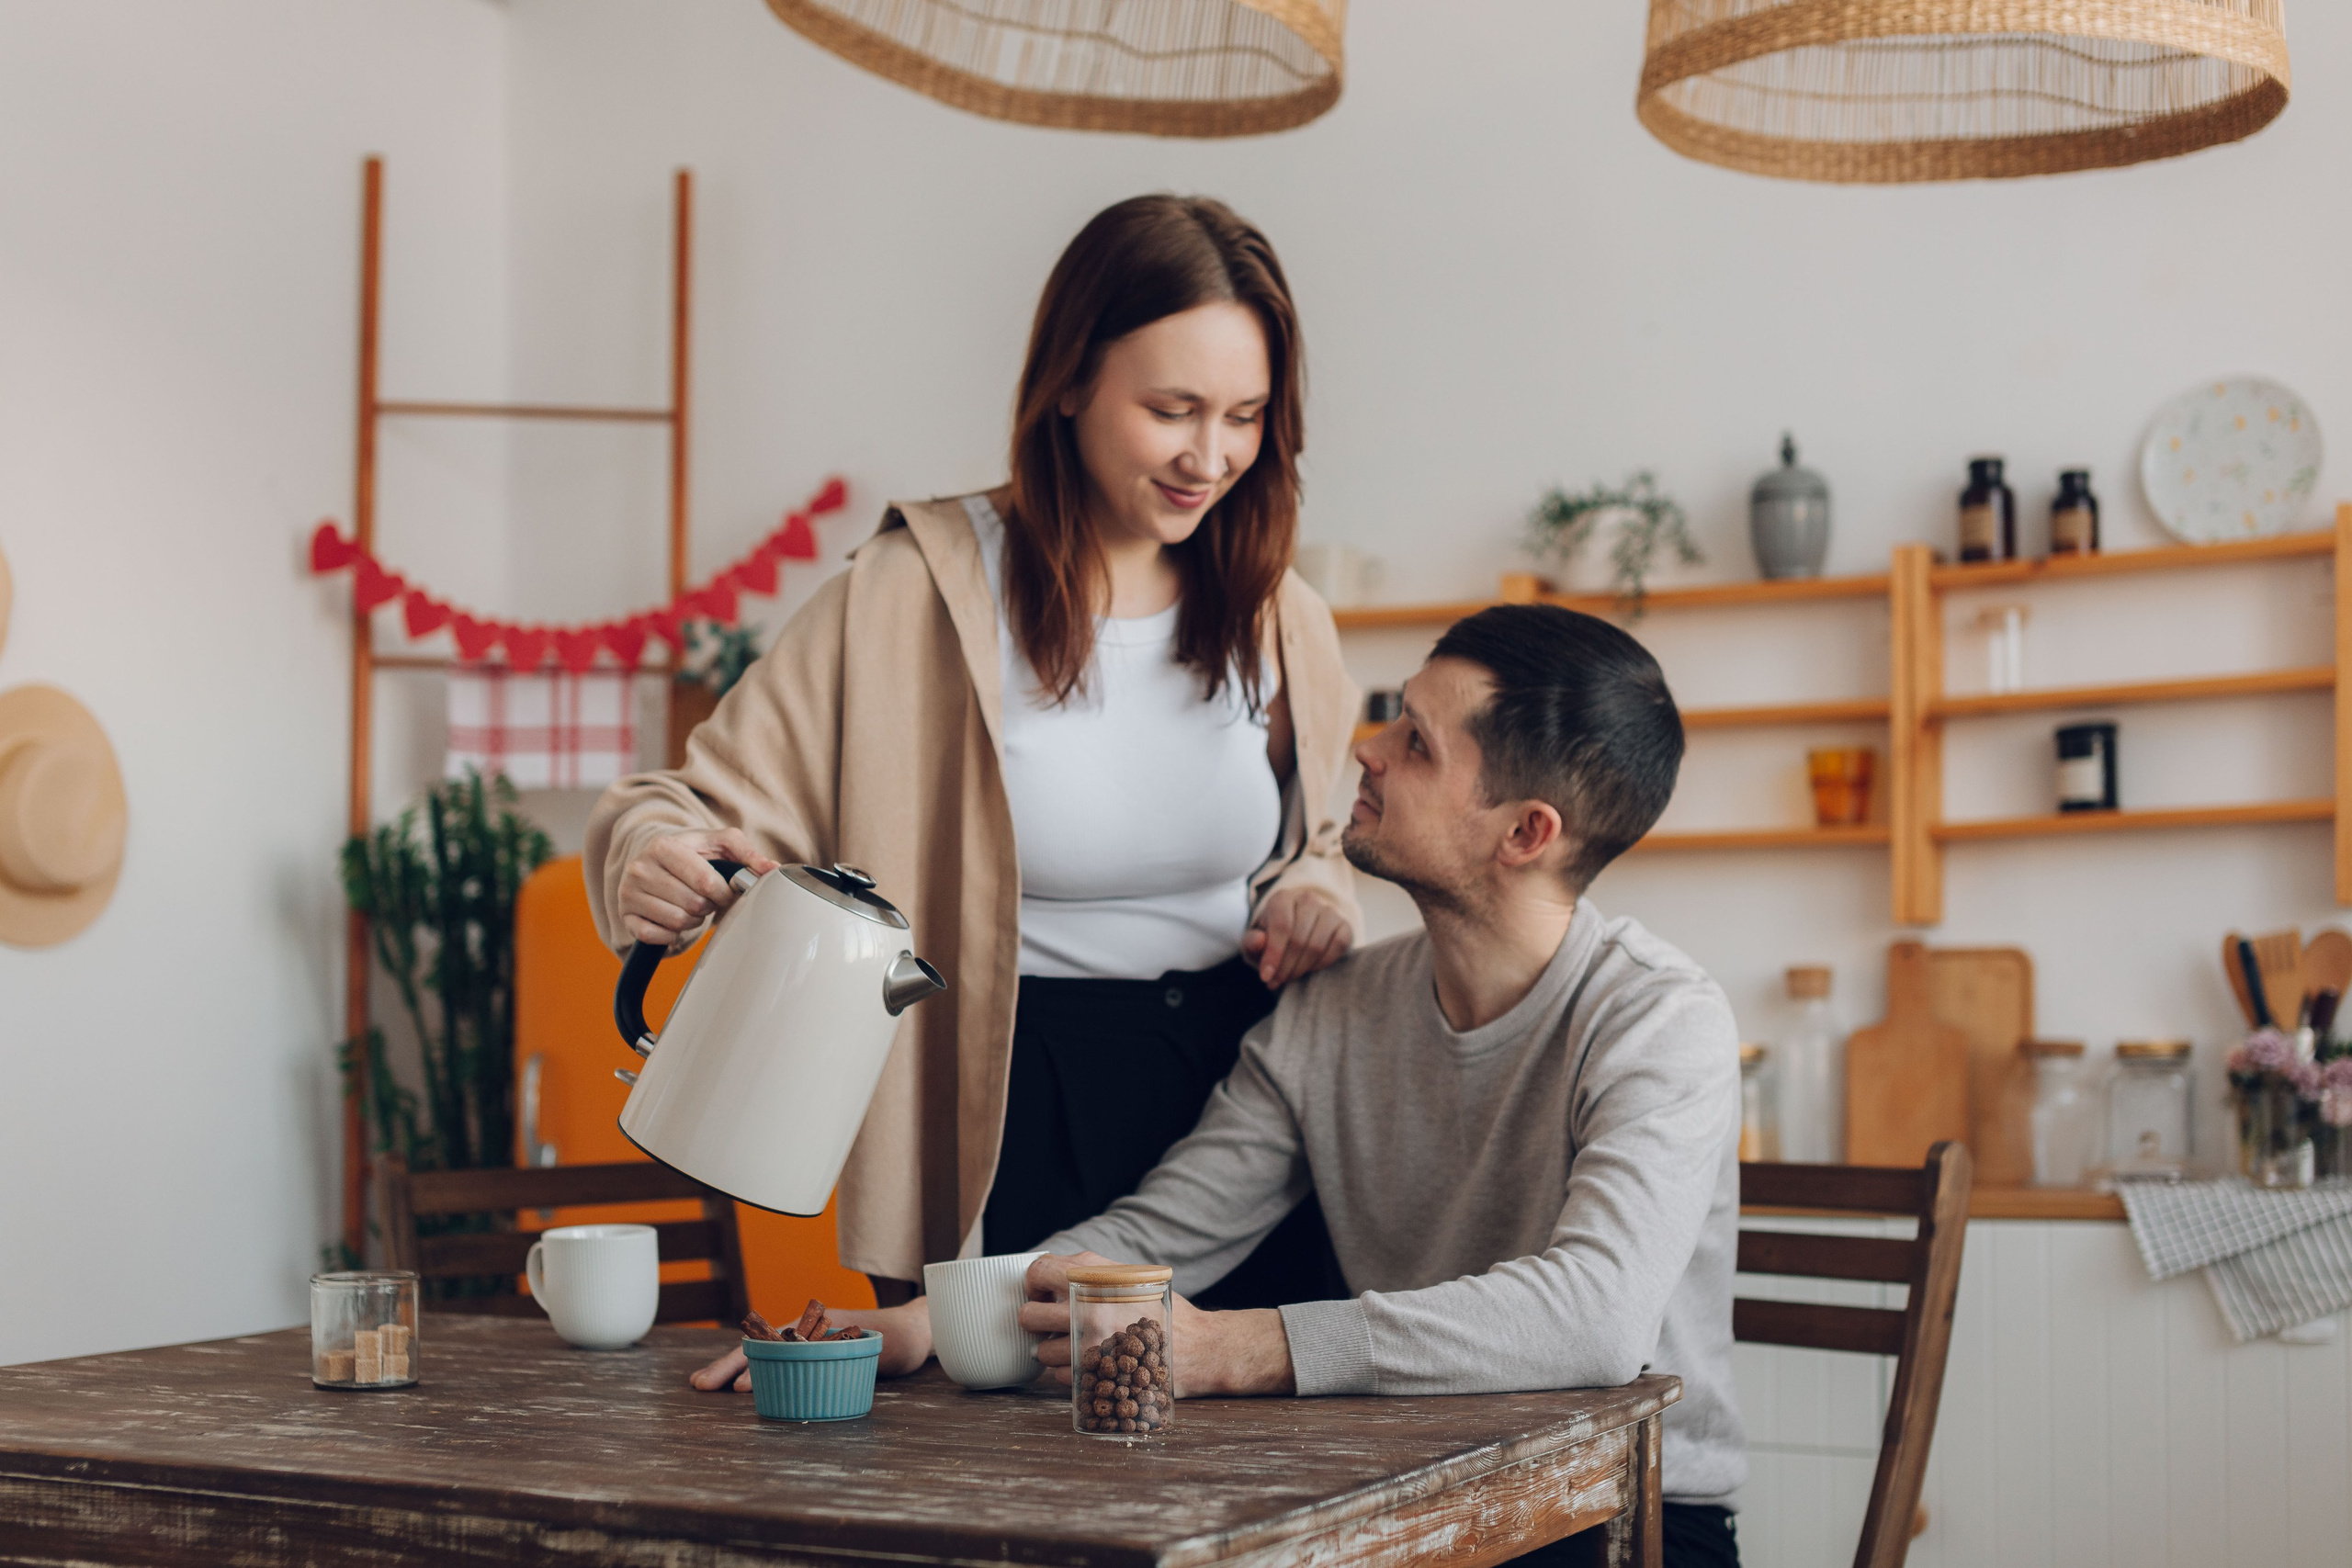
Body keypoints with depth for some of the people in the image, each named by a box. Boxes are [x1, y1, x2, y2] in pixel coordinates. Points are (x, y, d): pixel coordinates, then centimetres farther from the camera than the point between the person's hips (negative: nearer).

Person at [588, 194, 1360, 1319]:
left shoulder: (1275, 616, 6)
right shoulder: (917, 596, -9)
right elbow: (717, 800, -7)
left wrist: (1315, 894, -3)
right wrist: (655, 855, -30)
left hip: (1245, 1093, 4)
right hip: (1011, 1130, -4)